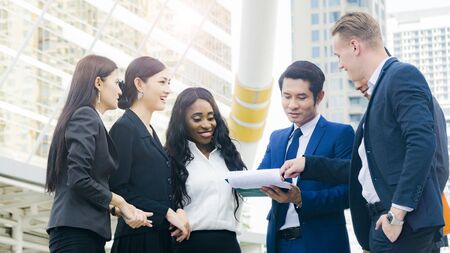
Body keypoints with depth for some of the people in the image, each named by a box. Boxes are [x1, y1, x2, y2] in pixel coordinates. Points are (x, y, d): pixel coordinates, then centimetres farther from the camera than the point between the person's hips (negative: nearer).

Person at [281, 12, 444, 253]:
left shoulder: (403, 75, -7)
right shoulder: (381, 87, 22)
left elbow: (422, 142, -20)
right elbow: (363, 168, 24)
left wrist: (398, 211, -22)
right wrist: (307, 164, 22)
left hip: (404, 222, -9)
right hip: (383, 217, 9)